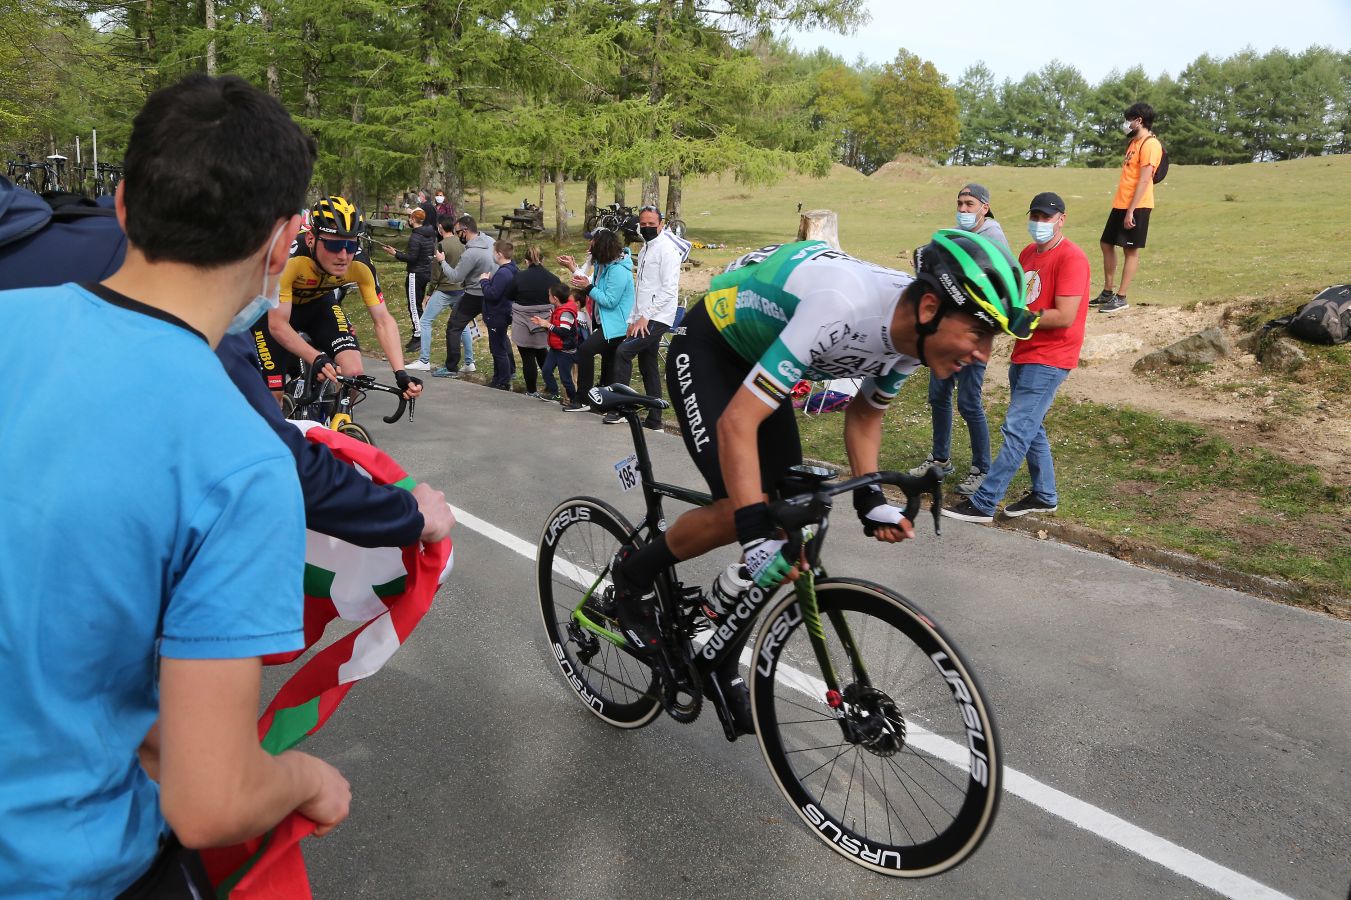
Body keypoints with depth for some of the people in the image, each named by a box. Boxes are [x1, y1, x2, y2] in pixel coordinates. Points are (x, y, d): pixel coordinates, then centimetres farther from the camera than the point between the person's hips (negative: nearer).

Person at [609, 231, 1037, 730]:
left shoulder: (913, 330, -15)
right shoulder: (841, 309, -39)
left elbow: (864, 411, 5)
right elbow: (736, 424, -38)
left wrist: (870, 498, -7)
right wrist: (755, 534, -43)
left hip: (757, 355, 8)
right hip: (707, 349, -7)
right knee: (737, 513, -22)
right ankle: (633, 574, 6)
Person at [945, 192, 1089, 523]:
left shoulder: (1071, 258, -15)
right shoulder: (1028, 253, 12)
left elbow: (1064, 317, -22)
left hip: (1049, 360, -9)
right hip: (1024, 355, 9)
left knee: (1017, 429, -9)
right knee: (1031, 428, 16)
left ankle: (983, 504, -8)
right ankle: (1044, 495, 30)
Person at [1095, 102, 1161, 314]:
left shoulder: (1150, 144, -12)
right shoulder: (1135, 142, 18)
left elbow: (1144, 180, -19)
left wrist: (1131, 210, -22)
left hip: (1136, 206, -10)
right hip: (1121, 204, 10)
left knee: (1131, 250, -3)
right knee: (1107, 244, 12)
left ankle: (1121, 298, 1)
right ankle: (1107, 292, 21)